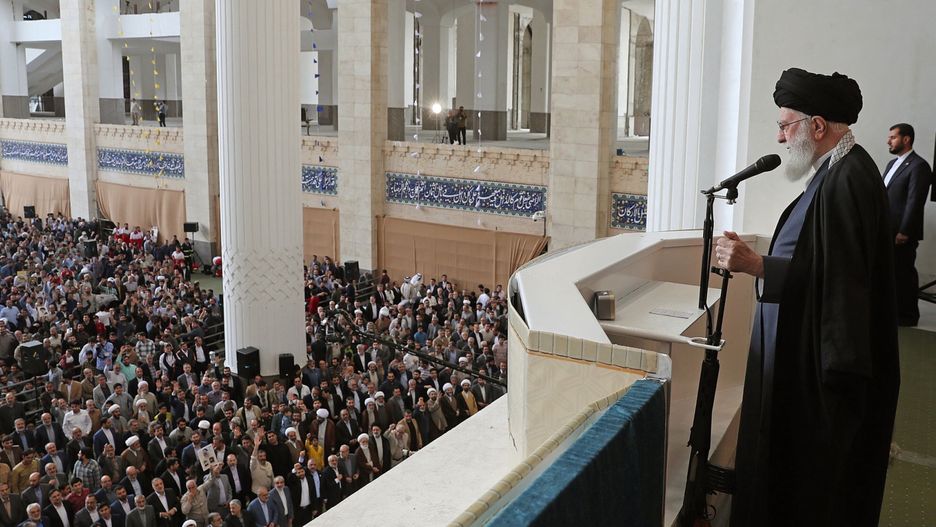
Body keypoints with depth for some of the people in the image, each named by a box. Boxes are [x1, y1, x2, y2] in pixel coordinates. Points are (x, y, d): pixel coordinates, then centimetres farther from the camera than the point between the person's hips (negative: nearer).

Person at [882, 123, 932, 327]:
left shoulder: (918, 166, -12)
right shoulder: (892, 163, 16)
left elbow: (915, 201, -17)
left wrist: (904, 232, -18)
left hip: (902, 234, -8)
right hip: (887, 230, 8)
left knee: (904, 274, 1)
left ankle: (907, 315, 12)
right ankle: (893, 309, 26)